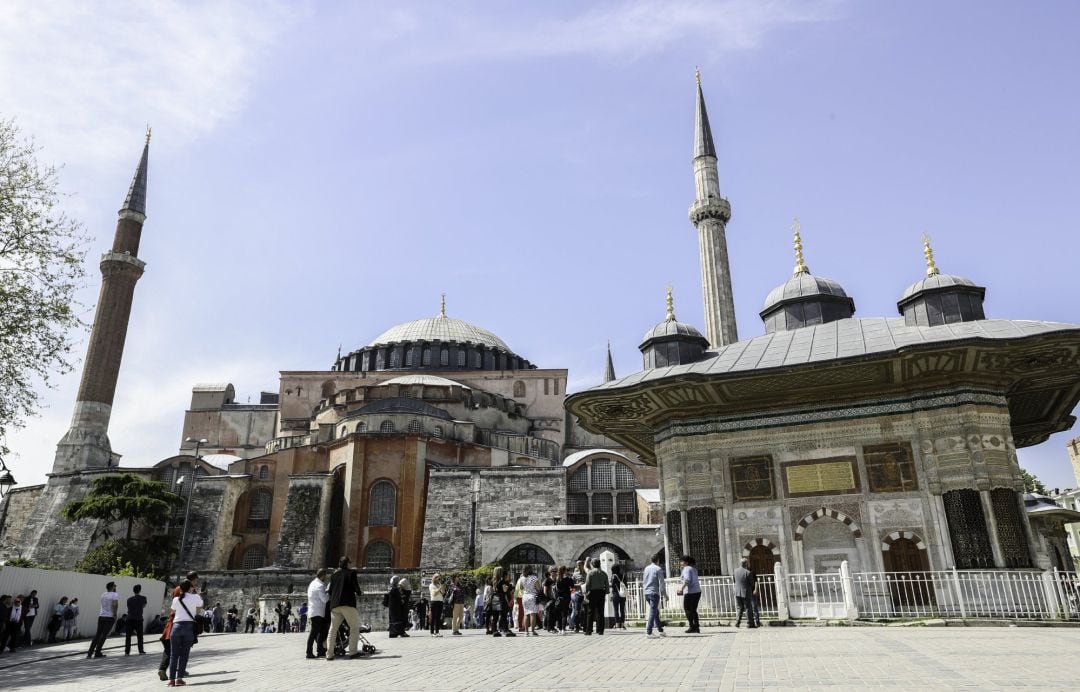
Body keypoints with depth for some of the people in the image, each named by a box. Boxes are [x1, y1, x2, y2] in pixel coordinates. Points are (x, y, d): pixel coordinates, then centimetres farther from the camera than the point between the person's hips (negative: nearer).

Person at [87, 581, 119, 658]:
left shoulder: (103, 595, 13)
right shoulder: (115, 595, -7)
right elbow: (114, 605, -20)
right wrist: (115, 615, -13)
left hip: (101, 616, 6)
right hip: (110, 617, -6)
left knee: (97, 634, 10)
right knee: (104, 635, -2)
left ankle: (90, 653, 5)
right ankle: (97, 653, -2)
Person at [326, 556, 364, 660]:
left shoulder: (334, 575, 17)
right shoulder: (351, 572, 2)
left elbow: (330, 591, 18)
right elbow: (356, 586, -4)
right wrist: (359, 593, 16)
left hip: (334, 605, 5)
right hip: (348, 604, -5)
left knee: (333, 629, 10)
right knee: (354, 627, 3)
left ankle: (329, 654, 5)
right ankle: (352, 652, -3)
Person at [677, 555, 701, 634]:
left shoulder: (687, 569, -9)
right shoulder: (694, 569, 18)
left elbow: (687, 580, -24)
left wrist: (682, 588, -30)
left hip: (690, 592, -9)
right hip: (697, 591, 9)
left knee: (687, 609, -1)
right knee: (693, 610, 13)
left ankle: (692, 627, -5)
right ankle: (697, 627, 11)